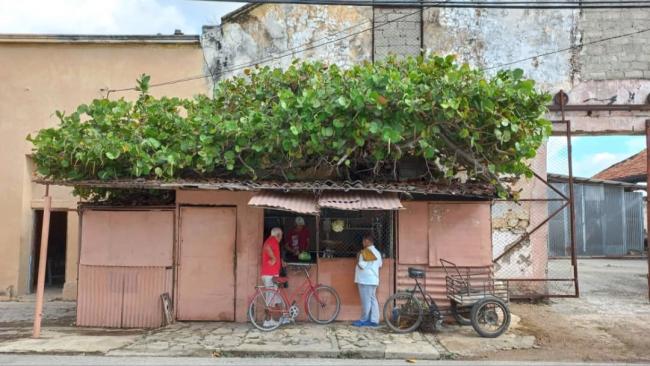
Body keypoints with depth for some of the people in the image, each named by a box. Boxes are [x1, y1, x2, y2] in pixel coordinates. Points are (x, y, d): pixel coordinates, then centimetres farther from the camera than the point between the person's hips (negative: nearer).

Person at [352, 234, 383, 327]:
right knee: (372, 300, 9)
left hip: (365, 280, -9)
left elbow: (362, 265, -20)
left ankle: (364, 320, 5)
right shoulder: (377, 252, 12)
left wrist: (358, 258, -5)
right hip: (373, 279, 9)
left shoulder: (365, 251, -15)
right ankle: (374, 320, 11)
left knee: (366, 301, -2)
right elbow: (380, 265, 22)